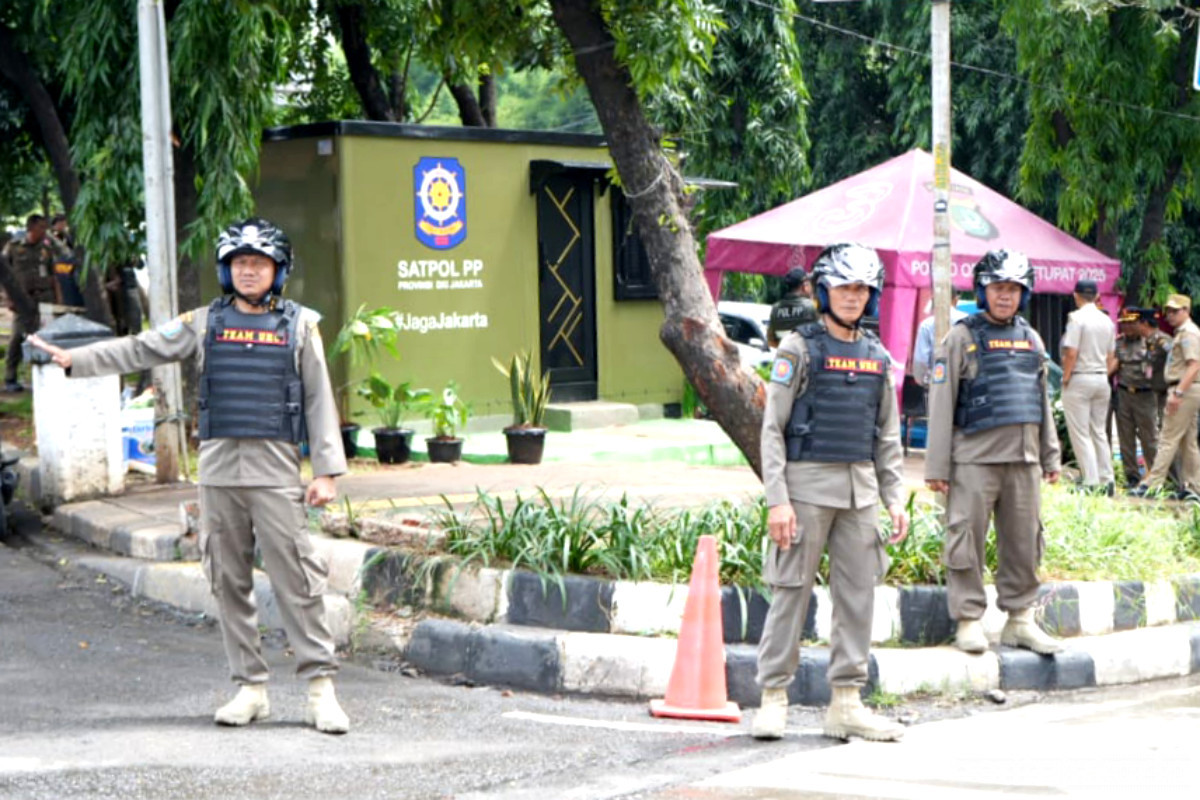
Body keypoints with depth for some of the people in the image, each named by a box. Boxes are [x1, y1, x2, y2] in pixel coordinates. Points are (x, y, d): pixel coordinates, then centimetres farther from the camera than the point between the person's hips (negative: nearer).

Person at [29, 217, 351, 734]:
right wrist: (74, 360, 1)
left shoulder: (299, 325, 7)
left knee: (296, 579, -8)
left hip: (276, 469, -3)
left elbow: (319, 400, 6)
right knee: (229, 582, 5)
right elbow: (141, 350, 10)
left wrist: (326, 471, 0)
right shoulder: (206, 323, 11)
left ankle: (320, 688, -4)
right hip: (218, 466, 3)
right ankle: (250, 687, 12)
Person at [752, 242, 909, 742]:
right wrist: (777, 499, -13)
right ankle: (773, 699, 3)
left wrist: (895, 498, 11)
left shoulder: (876, 355, 13)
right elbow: (772, 428, -6)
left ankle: (846, 702, 12)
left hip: (860, 486, 5)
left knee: (858, 593, 5)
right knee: (792, 590, -3)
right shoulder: (800, 347, -3)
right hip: (808, 481, -5)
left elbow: (888, 436, 19)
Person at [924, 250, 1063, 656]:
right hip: (974, 458, -5)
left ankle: (1021, 619, 17)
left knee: (1024, 542, 8)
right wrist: (937, 465, -7)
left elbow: (1042, 401, 23)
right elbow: (941, 404, -3)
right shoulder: (962, 337, -1)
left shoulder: (1031, 339, 16)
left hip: (1023, 459, 5)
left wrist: (1051, 456, 19)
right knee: (967, 541, -3)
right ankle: (969, 620, 5)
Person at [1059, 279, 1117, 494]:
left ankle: (1091, 482, -7)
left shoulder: (1077, 318, -12)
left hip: (1079, 379, -6)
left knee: (1081, 434, -2)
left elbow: (1071, 353, -18)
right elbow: (1111, 357, 12)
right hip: (1102, 380, 7)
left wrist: (1065, 379, -8)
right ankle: (1106, 480, 11)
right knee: (1099, 432, 14)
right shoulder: (1107, 321, 9)